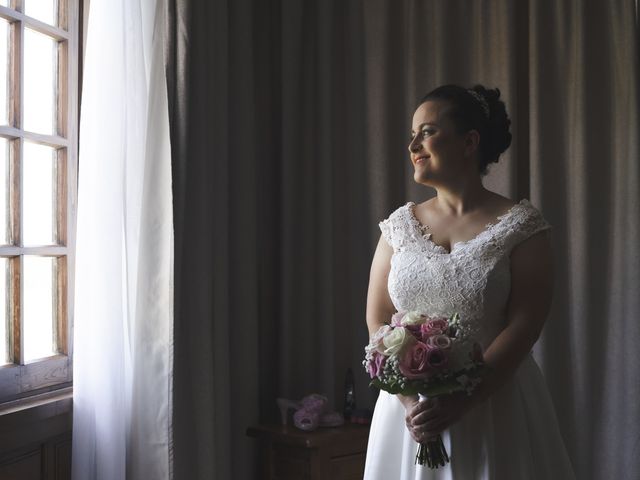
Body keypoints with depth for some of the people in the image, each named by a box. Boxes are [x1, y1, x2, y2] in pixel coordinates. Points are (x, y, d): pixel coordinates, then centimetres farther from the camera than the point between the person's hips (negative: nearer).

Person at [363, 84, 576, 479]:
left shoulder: (522, 225, -7)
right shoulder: (399, 225, 3)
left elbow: (524, 326, -13)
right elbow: (377, 322, 0)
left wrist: (458, 402, -20)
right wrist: (409, 400, -13)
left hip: (495, 405, -3)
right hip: (409, 407, 3)